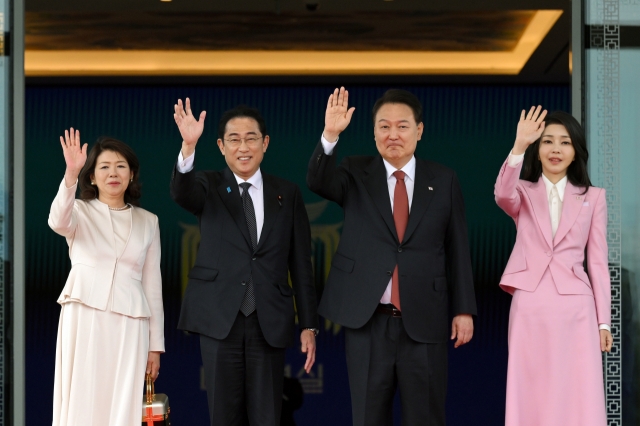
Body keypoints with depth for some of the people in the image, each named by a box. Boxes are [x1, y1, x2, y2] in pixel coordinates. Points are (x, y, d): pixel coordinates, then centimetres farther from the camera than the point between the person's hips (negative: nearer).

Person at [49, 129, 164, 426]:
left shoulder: (147, 222, 15)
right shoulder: (80, 212, 8)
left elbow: (152, 283, 14)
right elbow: (58, 221, -18)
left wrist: (155, 344, 11)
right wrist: (71, 173, -34)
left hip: (129, 324, 2)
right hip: (84, 318, -2)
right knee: (82, 402, -4)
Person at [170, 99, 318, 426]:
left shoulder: (287, 194, 9)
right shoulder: (208, 187, 5)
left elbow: (300, 263, 8)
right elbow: (180, 193, -20)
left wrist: (308, 325, 5)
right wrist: (188, 147, -38)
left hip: (269, 322, 1)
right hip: (220, 319, -1)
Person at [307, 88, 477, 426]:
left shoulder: (444, 181, 5)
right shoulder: (355, 174, 5)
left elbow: (457, 249, 6)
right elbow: (317, 181, -15)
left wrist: (464, 310, 3)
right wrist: (330, 135, -32)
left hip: (424, 322, 0)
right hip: (367, 321, 0)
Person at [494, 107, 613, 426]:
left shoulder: (593, 197, 10)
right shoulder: (523, 193, 10)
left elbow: (598, 261, 8)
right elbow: (502, 195, -16)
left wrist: (604, 320, 4)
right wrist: (519, 146, -30)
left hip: (575, 307, 0)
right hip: (529, 306, 0)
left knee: (578, 399, -2)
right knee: (532, 398, 2)